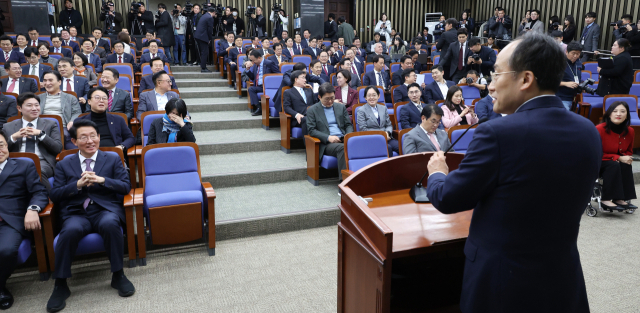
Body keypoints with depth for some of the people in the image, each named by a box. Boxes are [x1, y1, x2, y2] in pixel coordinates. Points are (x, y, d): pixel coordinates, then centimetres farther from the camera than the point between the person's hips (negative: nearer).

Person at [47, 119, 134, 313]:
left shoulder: (113, 160, 15)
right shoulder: (64, 165, 17)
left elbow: (126, 187, 5)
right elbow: (55, 196, 8)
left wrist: (102, 180, -12)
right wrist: (78, 184, -9)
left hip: (106, 209, -1)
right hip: (76, 213, 1)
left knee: (110, 224, -37)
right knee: (70, 230, -35)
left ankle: (118, 276, -19)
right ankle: (60, 285, -18)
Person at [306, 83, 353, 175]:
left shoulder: (341, 107, 20)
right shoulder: (312, 110, 8)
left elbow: (349, 125, 20)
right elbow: (311, 130, -1)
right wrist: (328, 137, -15)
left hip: (343, 140, 4)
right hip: (327, 143, -3)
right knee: (342, 148, -37)